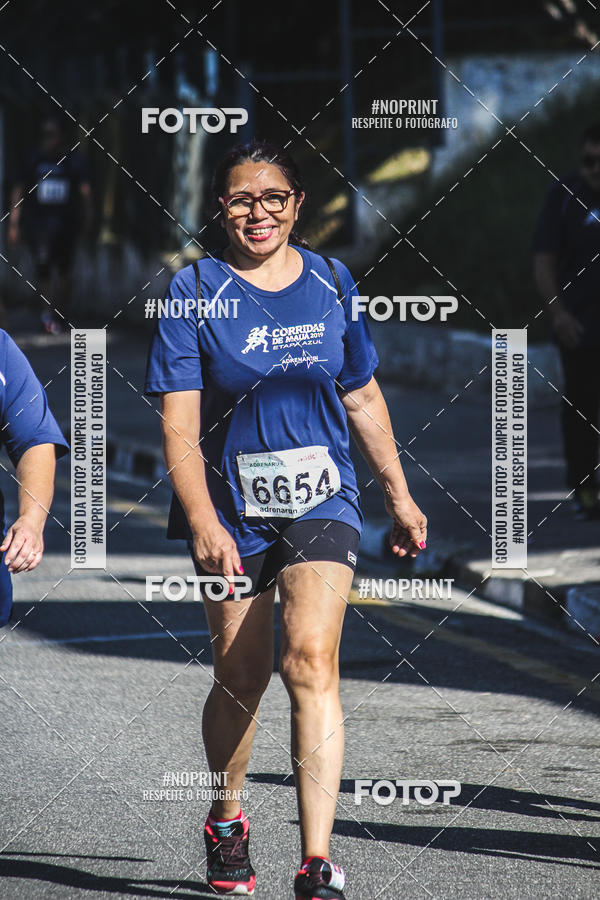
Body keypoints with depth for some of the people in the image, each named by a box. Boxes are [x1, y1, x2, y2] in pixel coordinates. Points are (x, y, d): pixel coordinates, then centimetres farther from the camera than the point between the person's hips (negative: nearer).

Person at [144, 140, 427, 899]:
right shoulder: (195, 292, -5)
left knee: (311, 663, -15)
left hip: (321, 502, 1)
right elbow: (178, 427, -10)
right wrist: (204, 524, -21)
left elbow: (362, 397, 16)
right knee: (240, 676, 6)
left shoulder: (330, 283, 4)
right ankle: (226, 821, 34)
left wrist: (399, 496, 18)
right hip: (232, 508, -1)